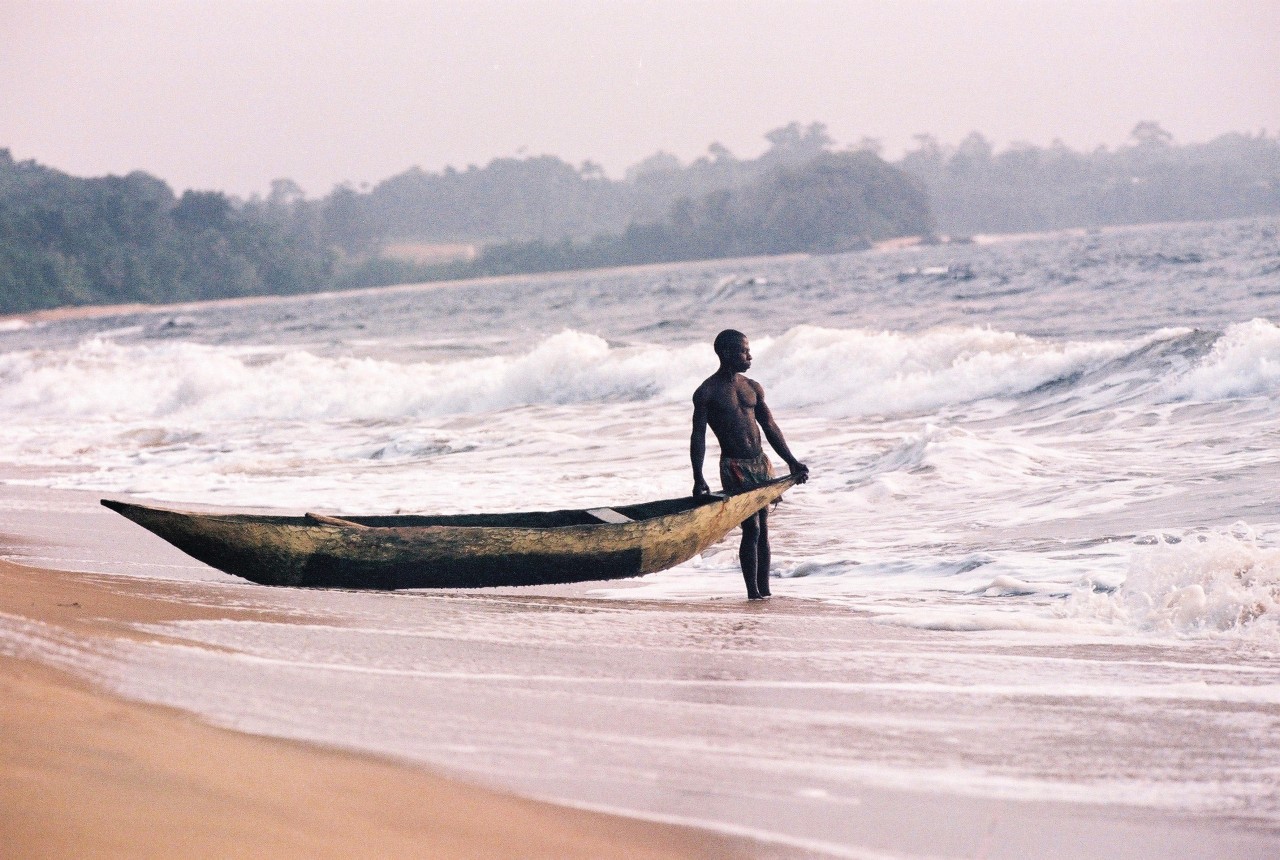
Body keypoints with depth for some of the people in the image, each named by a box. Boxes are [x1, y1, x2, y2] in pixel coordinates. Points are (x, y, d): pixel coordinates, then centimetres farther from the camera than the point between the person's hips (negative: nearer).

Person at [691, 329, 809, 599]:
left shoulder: (753, 388, 13)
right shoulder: (707, 392, -5)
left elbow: (770, 427, 16)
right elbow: (698, 436, -7)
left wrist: (792, 462, 10)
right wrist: (698, 478, -15)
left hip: (761, 463, 6)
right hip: (734, 466, -6)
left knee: (763, 529, 5)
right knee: (751, 528, -13)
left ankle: (765, 590, 9)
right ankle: (752, 592, -9)